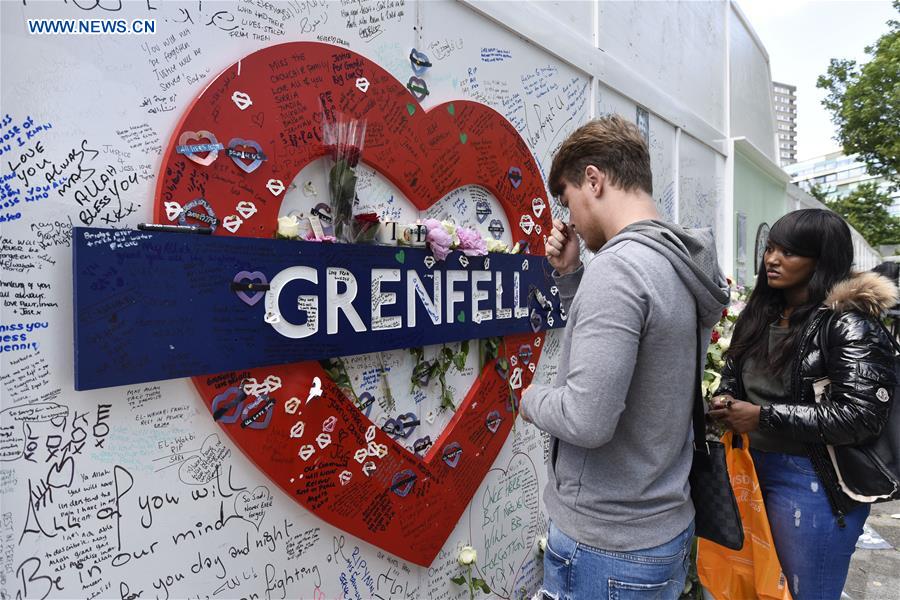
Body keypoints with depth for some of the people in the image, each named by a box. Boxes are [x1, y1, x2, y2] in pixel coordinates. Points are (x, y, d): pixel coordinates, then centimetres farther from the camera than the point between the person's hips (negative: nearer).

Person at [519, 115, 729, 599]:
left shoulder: (617, 266, -25)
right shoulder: (682, 264, 4)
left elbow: (587, 420, -29)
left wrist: (532, 399, -10)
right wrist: (569, 275, 5)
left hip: (607, 546, -8)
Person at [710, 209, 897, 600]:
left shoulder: (848, 324, -14)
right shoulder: (758, 314, 7)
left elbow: (862, 416, -21)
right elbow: (732, 373, 17)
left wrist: (763, 417, -22)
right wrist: (723, 402, -5)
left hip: (814, 482, -6)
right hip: (753, 467, 7)